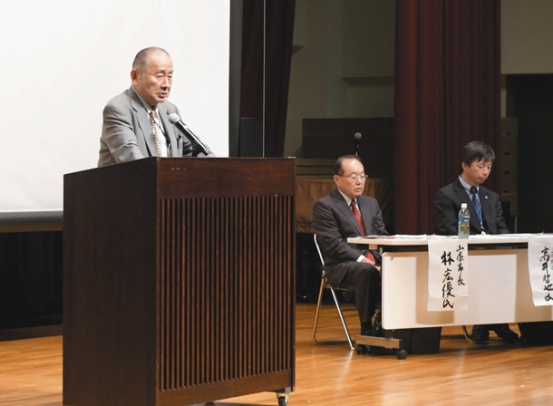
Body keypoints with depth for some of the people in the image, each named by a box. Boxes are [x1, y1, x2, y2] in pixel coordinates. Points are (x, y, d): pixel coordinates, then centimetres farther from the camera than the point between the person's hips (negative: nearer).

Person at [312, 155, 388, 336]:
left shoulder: (371, 203, 21)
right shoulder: (324, 206, -1)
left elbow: (383, 236, 17)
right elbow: (333, 243, -11)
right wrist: (361, 259, -21)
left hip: (375, 261, 6)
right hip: (342, 266, -6)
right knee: (368, 272, -39)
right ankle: (367, 330, -30)